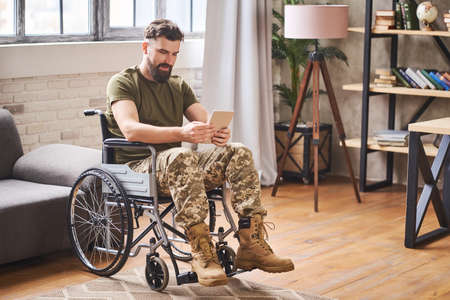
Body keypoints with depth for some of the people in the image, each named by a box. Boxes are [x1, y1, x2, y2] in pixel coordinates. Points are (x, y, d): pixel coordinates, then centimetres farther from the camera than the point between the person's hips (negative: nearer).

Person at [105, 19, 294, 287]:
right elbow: (130, 129, -19)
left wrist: (218, 133, -17)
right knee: (182, 157, -38)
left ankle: (252, 245, -24)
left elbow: (205, 121, 10)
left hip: (176, 163, 6)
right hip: (138, 167, -6)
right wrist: (180, 133, -33)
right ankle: (201, 252, -40)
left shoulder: (179, 86, 21)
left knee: (239, 153, -17)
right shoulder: (123, 82, 0)